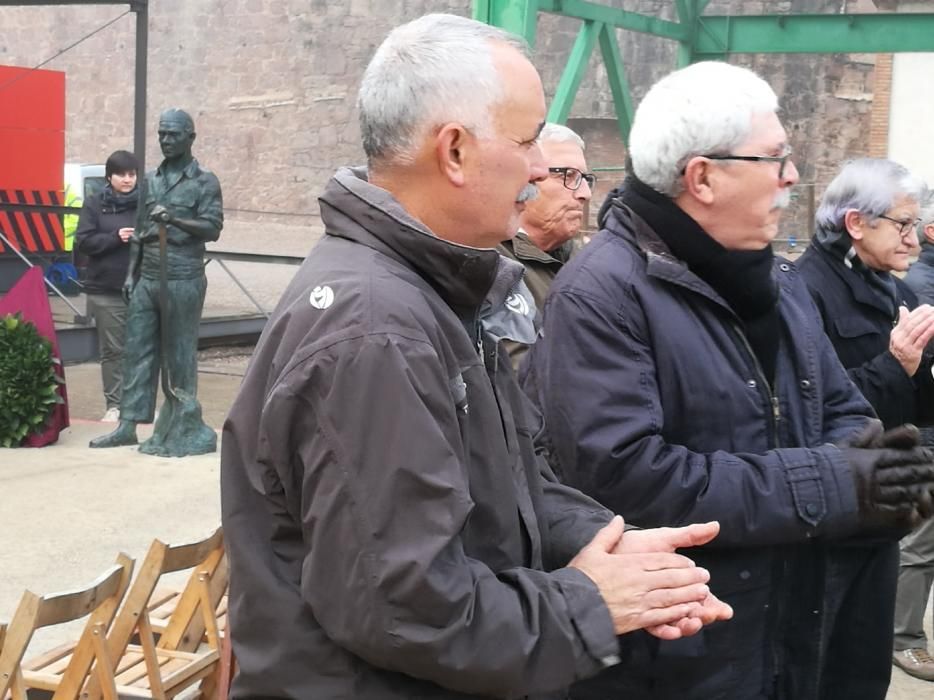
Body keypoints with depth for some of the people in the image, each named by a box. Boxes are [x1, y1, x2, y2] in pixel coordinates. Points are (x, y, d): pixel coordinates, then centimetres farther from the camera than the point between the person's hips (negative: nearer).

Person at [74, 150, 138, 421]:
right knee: (112, 350, 4)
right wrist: (115, 237, -13)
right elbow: (83, 241, 0)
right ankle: (114, 404, 12)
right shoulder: (94, 204, 6)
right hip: (105, 290, 0)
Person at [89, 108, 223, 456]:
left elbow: (212, 228, -11)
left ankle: (182, 430, 6)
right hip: (146, 280, 5)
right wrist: (131, 273, 12)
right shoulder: (151, 180, 16)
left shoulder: (205, 181, 0)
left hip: (183, 281, -5)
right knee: (137, 351, 5)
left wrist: (174, 220, -25)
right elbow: (140, 231, 18)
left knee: (179, 355, -1)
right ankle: (128, 425, 11)